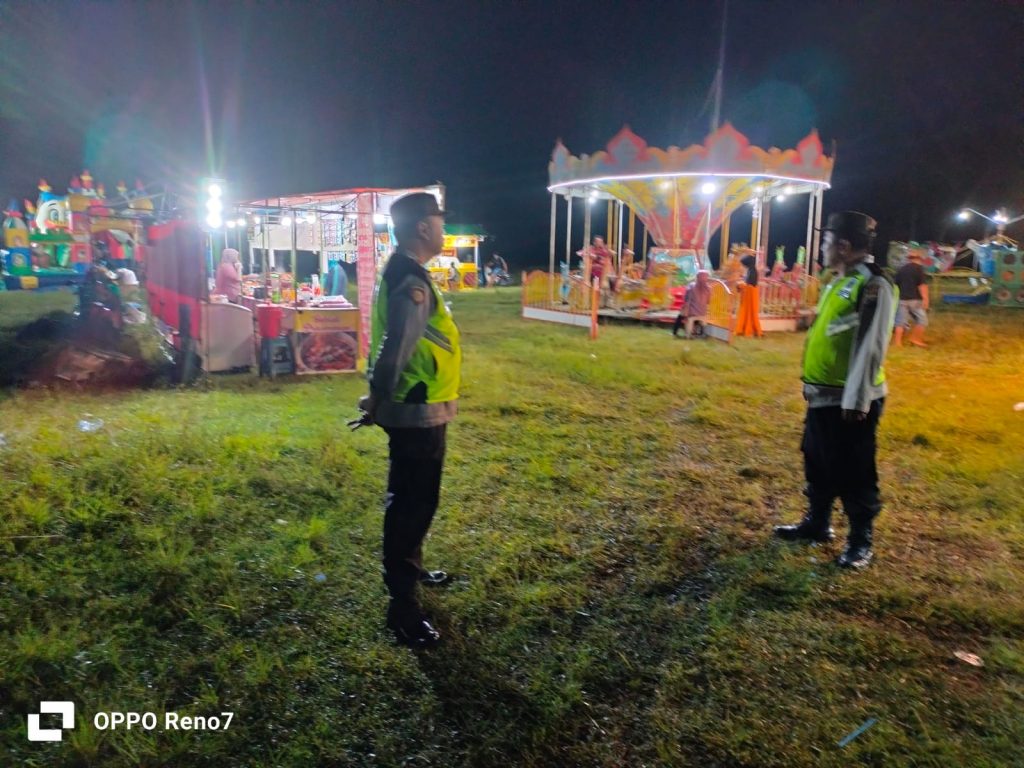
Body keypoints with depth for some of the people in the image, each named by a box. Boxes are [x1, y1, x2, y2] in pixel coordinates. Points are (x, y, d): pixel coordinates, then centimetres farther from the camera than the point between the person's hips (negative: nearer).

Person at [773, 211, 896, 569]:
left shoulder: (873, 286, -16)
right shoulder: (838, 283, 13)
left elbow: (870, 347, -21)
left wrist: (856, 400, -23)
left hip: (850, 400, -9)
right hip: (822, 395, 9)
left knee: (853, 473, 4)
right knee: (817, 464, 19)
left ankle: (860, 541, 19)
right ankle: (816, 524, 36)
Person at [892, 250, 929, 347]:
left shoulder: (901, 269, 13)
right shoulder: (918, 268, -4)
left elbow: (896, 285, 19)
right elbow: (922, 284, -13)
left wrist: (899, 296, 31)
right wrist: (925, 298, -15)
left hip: (902, 299, 5)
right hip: (915, 299, -5)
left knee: (901, 321, 5)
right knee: (922, 319, 6)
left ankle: (897, 341, 0)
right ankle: (915, 339, 3)